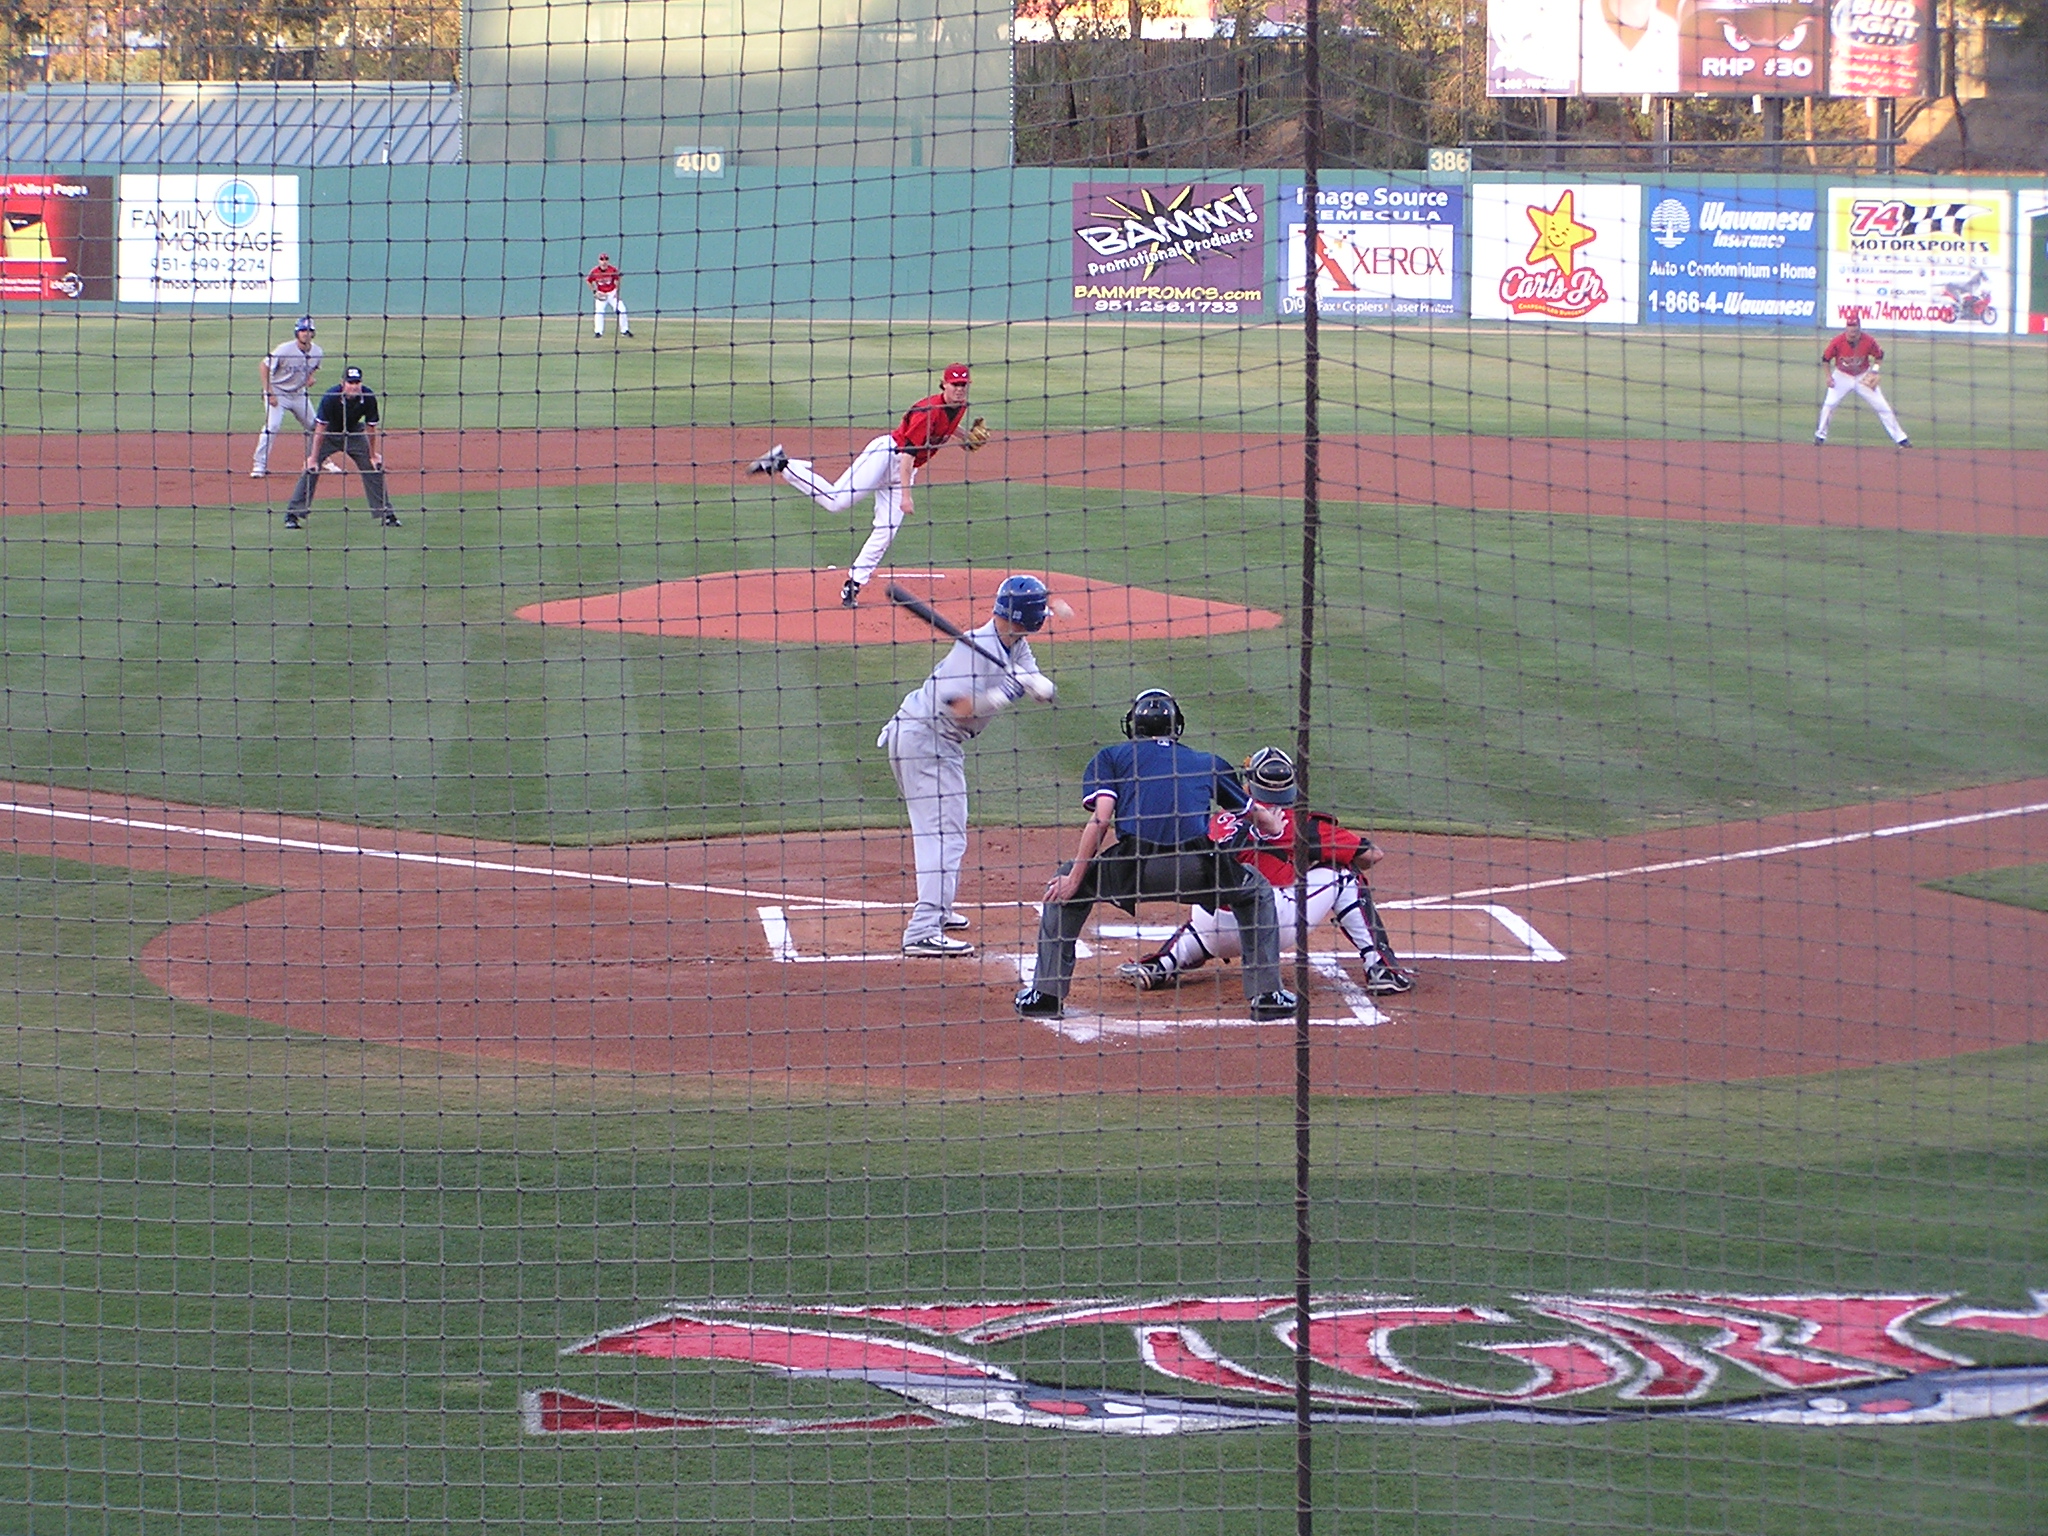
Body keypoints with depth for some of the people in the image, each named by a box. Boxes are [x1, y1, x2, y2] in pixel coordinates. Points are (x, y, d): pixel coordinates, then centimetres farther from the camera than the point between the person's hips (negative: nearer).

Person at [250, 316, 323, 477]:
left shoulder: (317, 352, -7)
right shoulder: (284, 350, -23)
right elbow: (264, 366, -16)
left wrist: (310, 377, -8)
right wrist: (269, 393, -20)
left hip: (299, 394, 5)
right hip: (277, 392, -5)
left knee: (313, 426, 10)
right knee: (272, 426, -20)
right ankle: (259, 465, -15)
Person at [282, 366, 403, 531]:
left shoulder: (368, 397, -24)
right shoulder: (331, 397, -32)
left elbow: (370, 427, -11)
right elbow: (320, 428, -26)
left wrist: (373, 455, -3)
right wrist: (313, 458, -25)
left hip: (353, 433, 3)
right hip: (328, 433, -3)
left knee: (374, 467, -2)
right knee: (310, 470, -15)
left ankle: (386, 514, 10)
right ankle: (293, 515, -10)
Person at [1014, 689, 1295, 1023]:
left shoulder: (1111, 756, 21)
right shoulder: (1209, 763, 28)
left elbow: (1101, 819, 4)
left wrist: (1074, 880, 3)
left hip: (1133, 871, -1)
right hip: (1196, 875, 1)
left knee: (1064, 884, 27)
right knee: (1256, 891, 31)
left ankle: (1047, 993, 19)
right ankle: (1266, 993, 22)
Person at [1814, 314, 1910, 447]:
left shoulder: (1869, 341, -20)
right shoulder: (1838, 342, -22)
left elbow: (1879, 356, -1)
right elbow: (1825, 359, -7)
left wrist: (1874, 372, -11)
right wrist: (1829, 376, -13)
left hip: (1864, 376, 0)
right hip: (1842, 376, 0)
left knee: (1883, 407, -2)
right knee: (1829, 404, -12)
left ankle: (1900, 438, 5)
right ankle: (1820, 435, 9)